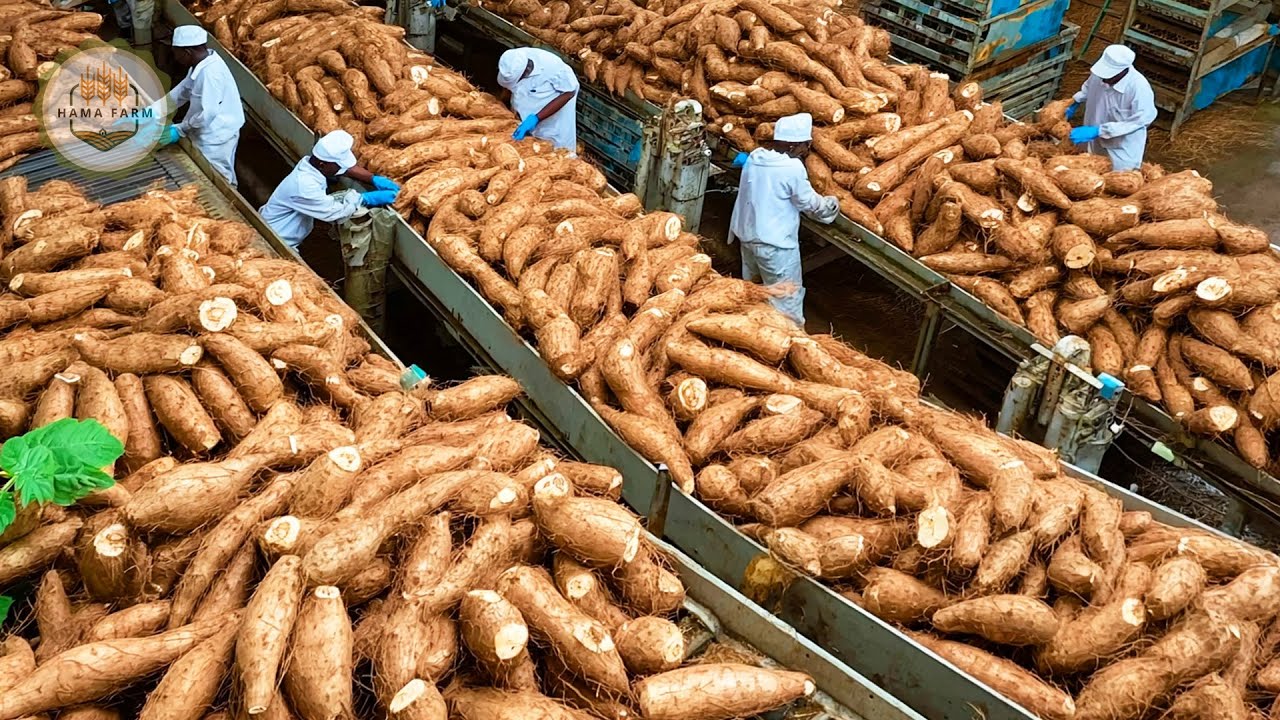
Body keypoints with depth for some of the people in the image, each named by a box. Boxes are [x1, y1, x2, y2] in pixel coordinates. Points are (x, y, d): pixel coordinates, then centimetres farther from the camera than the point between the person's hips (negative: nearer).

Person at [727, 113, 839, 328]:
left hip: (748, 235, 9)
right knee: (788, 301, 1)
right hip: (775, 244, -8)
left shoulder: (755, 156, 1)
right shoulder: (793, 167, -20)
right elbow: (810, 203, -8)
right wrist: (831, 205, 9)